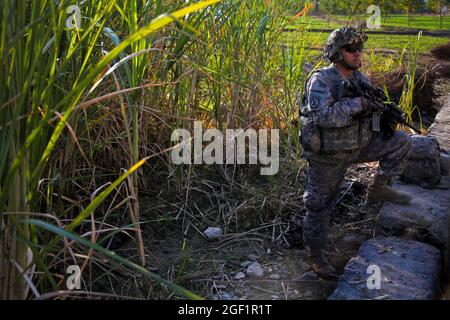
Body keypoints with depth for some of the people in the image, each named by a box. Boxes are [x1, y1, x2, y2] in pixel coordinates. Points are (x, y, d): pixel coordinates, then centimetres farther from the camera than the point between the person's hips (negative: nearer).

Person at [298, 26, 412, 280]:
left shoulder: (361, 80, 4)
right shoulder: (321, 80, -18)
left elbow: (372, 110, 12)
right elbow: (322, 116, -32)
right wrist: (357, 103, -29)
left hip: (359, 145, 6)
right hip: (328, 155, -6)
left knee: (402, 141, -4)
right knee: (320, 204, 4)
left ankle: (379, 188, 8)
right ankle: (315, 255, 23)